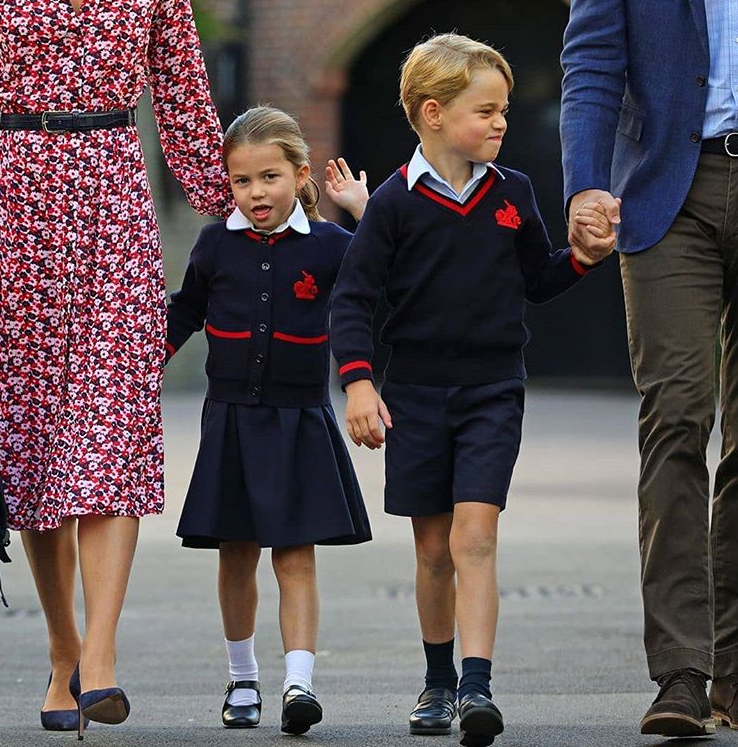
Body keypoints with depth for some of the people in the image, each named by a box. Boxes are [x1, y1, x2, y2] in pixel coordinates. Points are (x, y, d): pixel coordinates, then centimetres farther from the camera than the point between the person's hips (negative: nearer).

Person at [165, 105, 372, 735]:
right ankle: (242, 679, 23)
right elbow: (184, 313, 18)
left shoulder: (326, 246, -1)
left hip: (299, 424, -2)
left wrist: (365, 209, -8)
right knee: (237, 556, 9)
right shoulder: (217, 245, 4)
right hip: (231, 419, 2)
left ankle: (299, 681, -16)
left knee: (296, 557, -8)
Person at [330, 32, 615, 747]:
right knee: (433, 547, 8)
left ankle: (476, 687, -20)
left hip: (493, 391, 1)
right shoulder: (396, 201, -5)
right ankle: (438, 684, 24)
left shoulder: (512, 192, 4)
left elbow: (538, 280, 16)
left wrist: (583, 255, -3)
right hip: (415, 392, -1)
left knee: (474, 537, -13)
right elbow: (352, 297, -5)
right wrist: (357, 381, -14)